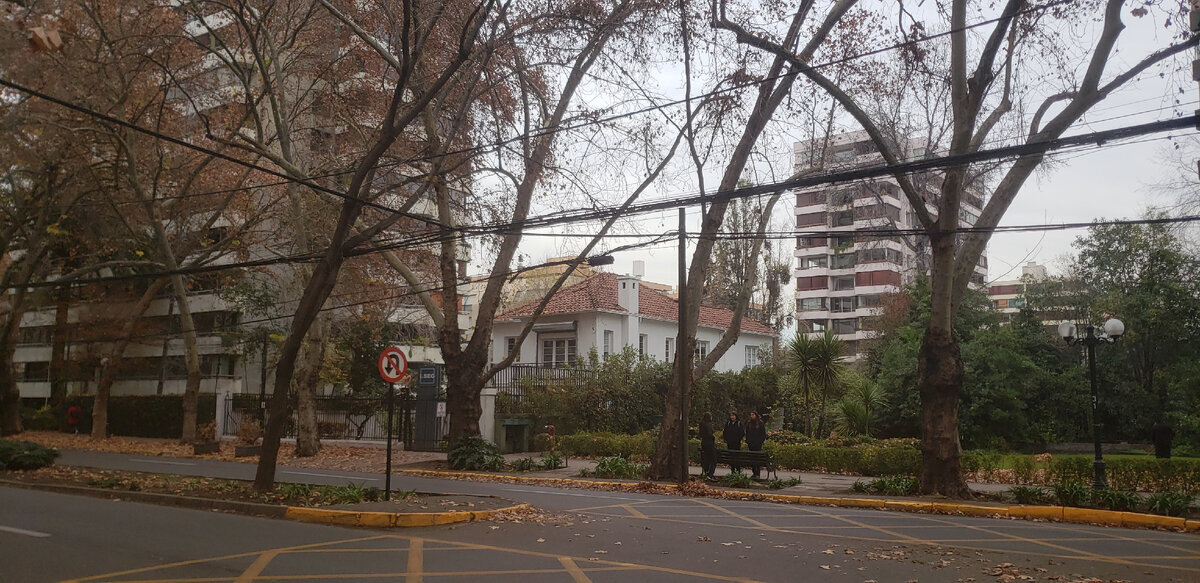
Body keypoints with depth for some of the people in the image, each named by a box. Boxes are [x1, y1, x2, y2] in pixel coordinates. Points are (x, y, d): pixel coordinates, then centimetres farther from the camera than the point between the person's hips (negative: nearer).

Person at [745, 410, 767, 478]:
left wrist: (762, 441, -6)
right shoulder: (749, 423, 12)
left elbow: (763, 433, 2)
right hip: (751, 443, 4)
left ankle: (757, 474, -8)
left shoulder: (761, 423, 1)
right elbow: (747, 433, 17)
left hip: (758, 444, -4)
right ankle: (754, 473, 9)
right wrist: (746, 441, 10)